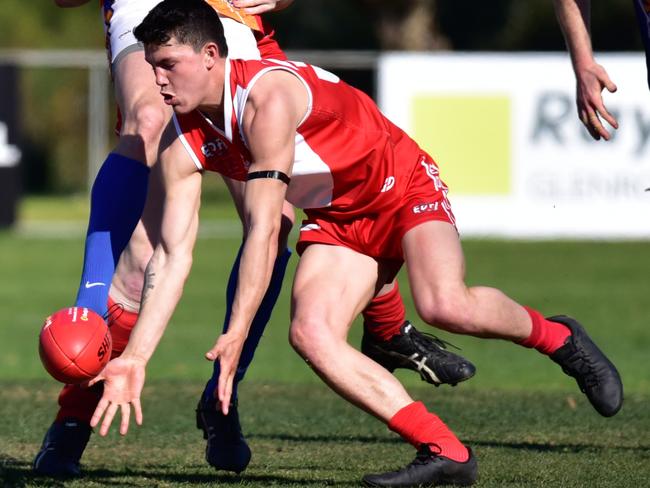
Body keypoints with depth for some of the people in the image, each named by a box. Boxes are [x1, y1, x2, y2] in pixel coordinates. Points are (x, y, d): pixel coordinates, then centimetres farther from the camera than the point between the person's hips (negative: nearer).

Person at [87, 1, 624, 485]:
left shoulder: (268, 96, -30)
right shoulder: (183, 143, -8)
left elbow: (264, 229, -33)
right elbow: (172, 255, -9)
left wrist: (238, 332, -35)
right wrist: (134, 357, -17)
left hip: (406, 187, -7)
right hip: (338, 222, 7)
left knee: (445, 306, -33)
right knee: (310, 333, -19)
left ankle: (555, 336, -2)